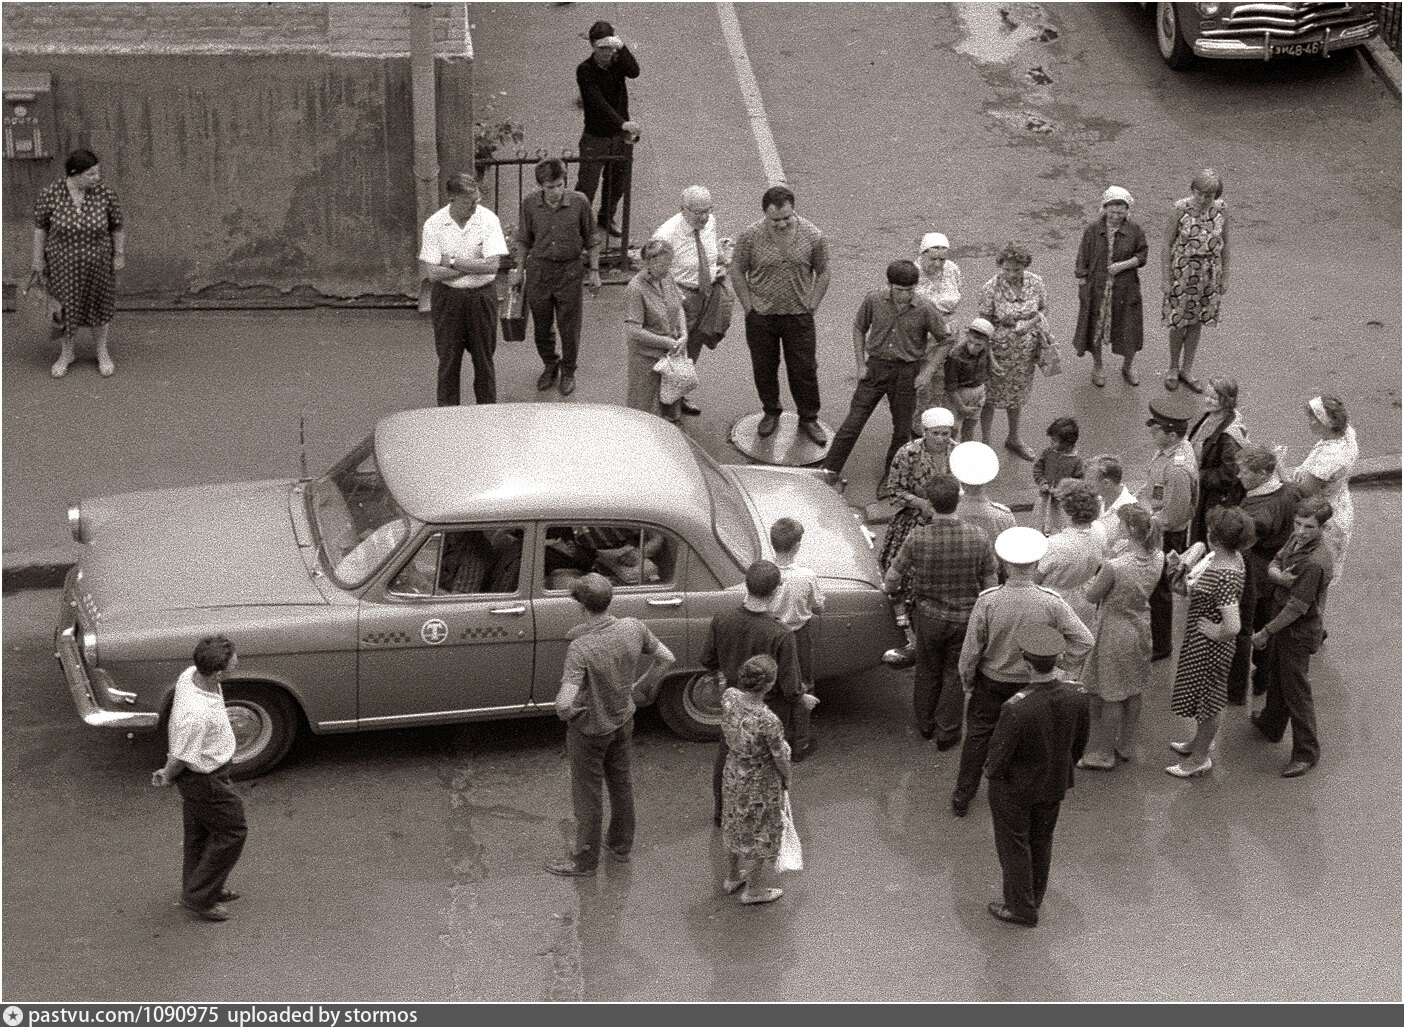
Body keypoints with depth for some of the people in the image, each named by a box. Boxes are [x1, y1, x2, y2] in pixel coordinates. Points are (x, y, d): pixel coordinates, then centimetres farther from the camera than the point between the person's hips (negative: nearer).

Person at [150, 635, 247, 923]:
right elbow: (181, 758, -26)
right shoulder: (197, 713, -42)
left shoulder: (190, 675, -14)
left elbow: (174, 722, 5)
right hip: (204, 778, -9)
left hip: (204, 769, 9)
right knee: (232, 831, 10)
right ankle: (199, 897, 24)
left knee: (200, 829, 26)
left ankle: (195, 888, 47)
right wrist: (167, 778, -3)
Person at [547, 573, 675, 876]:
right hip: (623, 720, 6)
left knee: (587, 794, 13)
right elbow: (666, 658, 0)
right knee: (621, 783, 25)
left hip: (590, 729, -6)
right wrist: (642, 690, 11)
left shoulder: (581, 648, -34)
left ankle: (585, 860, 29)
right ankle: (621, 845, 44)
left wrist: (565, 712, -16)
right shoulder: (633, 629, -16)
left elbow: (565, 701, -40)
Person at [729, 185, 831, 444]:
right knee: (764, 369, 12)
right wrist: (750, 308, -2)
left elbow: (822, 273, 4)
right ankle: (771, 413, 35)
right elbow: (737, 272, 0)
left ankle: (809, 420, 23)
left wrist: (810, 307, 0)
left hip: (799, 316, 0)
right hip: (761, 316, 0)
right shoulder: (750, 237, -12)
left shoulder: (813, 237, -10)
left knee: (804, 371, 6)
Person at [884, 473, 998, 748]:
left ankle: (925, 724, 41)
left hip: (928, 616, 0)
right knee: (955, 674, 19)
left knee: (927, 671, 23)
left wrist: (895, 592, 13)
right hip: (965, 617, 0)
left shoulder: (918, 537, -21)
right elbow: (991, 585, -9)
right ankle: (947, 732, 29)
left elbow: (891, 580, -11)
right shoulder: (978, 539, -19)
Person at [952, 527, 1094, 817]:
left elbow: (971, 649, -15)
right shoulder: (1051, 603, -22)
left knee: (978, 735, 18)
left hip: (992, 683, -1)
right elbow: (1084, 640, -16)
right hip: (1032, 683, 1)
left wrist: (967, 679, 2)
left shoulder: (988, 601, -25)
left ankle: (962, 796, 29)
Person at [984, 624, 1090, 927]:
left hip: (1015, 787, -5)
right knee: (1041, 839, 27)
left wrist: (991, 770, -2)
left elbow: (999, 755, -25)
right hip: (1055, 785, 5)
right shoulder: (1076, 700, -23)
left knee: (1014, 844, 19)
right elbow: (1078, 745, -5)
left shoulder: (1016, 709, -39)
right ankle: (1034, 895, 49)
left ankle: (1021, 907, 35)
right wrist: (1059, 770, 14)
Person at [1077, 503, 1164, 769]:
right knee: (1133, 692, 23)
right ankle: (1126, 746, 40)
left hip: (1114, 632, -7)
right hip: (1140, 626, 7)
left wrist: (1094, 575, -1)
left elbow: (1092, 596, -18)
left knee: (1110, 697, 10)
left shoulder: (1114, 567, -34)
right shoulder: (1157, 558, -12)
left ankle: (1102, 754, 26)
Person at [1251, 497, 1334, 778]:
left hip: (1299, 631, -9)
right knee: (1276, 678, 27)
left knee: (1296, 691, 2)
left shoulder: (1315, 562, -33)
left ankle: (1306, 752, 15)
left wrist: (1265, 633, -18)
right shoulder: (1296, 540, -6)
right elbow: (1273, 564, 4)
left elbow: (1296, 608, -28)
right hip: (1282, 618, 9)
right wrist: (1279, 576, -22)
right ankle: (1271, 725, 49)